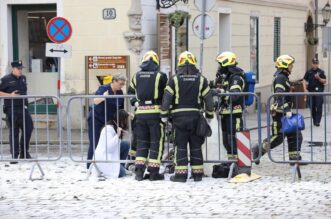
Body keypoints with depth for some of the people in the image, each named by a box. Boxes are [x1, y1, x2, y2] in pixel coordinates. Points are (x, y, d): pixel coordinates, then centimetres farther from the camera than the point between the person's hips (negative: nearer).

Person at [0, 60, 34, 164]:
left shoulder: (23, 78, 15)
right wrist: (10, 95, -13)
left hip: (23, 108, 5)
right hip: (11, 109, -5)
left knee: (28, 128, -2)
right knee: (14, 132, -1)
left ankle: (24, 152, 12)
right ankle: (14, 155, 6)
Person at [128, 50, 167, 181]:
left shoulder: (136, 77, 8)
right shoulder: (160, 76, -5)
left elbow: (131, 93, 17)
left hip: (140, 113, 4)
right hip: (156, 112, -4)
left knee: (141, 142, 12)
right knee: (156, 142, 2)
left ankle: (139, 171, 8)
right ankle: (154, 172, 0)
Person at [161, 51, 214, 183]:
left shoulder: (174, 79, -4)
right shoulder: (201, 79, 3)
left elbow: (167, 98, -5)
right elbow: (208, 99, 4)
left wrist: (164, 115, 4)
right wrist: (209, 116, 14)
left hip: (179, 117, -2)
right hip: (195, 116, 2)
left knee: (180, 146, 2)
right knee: (196, 146, 9)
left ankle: (181, 173, -1)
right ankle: (197, 173, 12)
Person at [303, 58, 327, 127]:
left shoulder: (321, 72, 2)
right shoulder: (309, 72, 7)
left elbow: (324, 81, 1)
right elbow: (304, 81, 9)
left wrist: (319, 78, -16)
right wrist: (305, 89, -3)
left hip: (319, 91, -3)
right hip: (311, 92, 3)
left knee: (319, 107, -10)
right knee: (312, 107, 7)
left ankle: (317, 121, -11)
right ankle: (314, 120, 20)